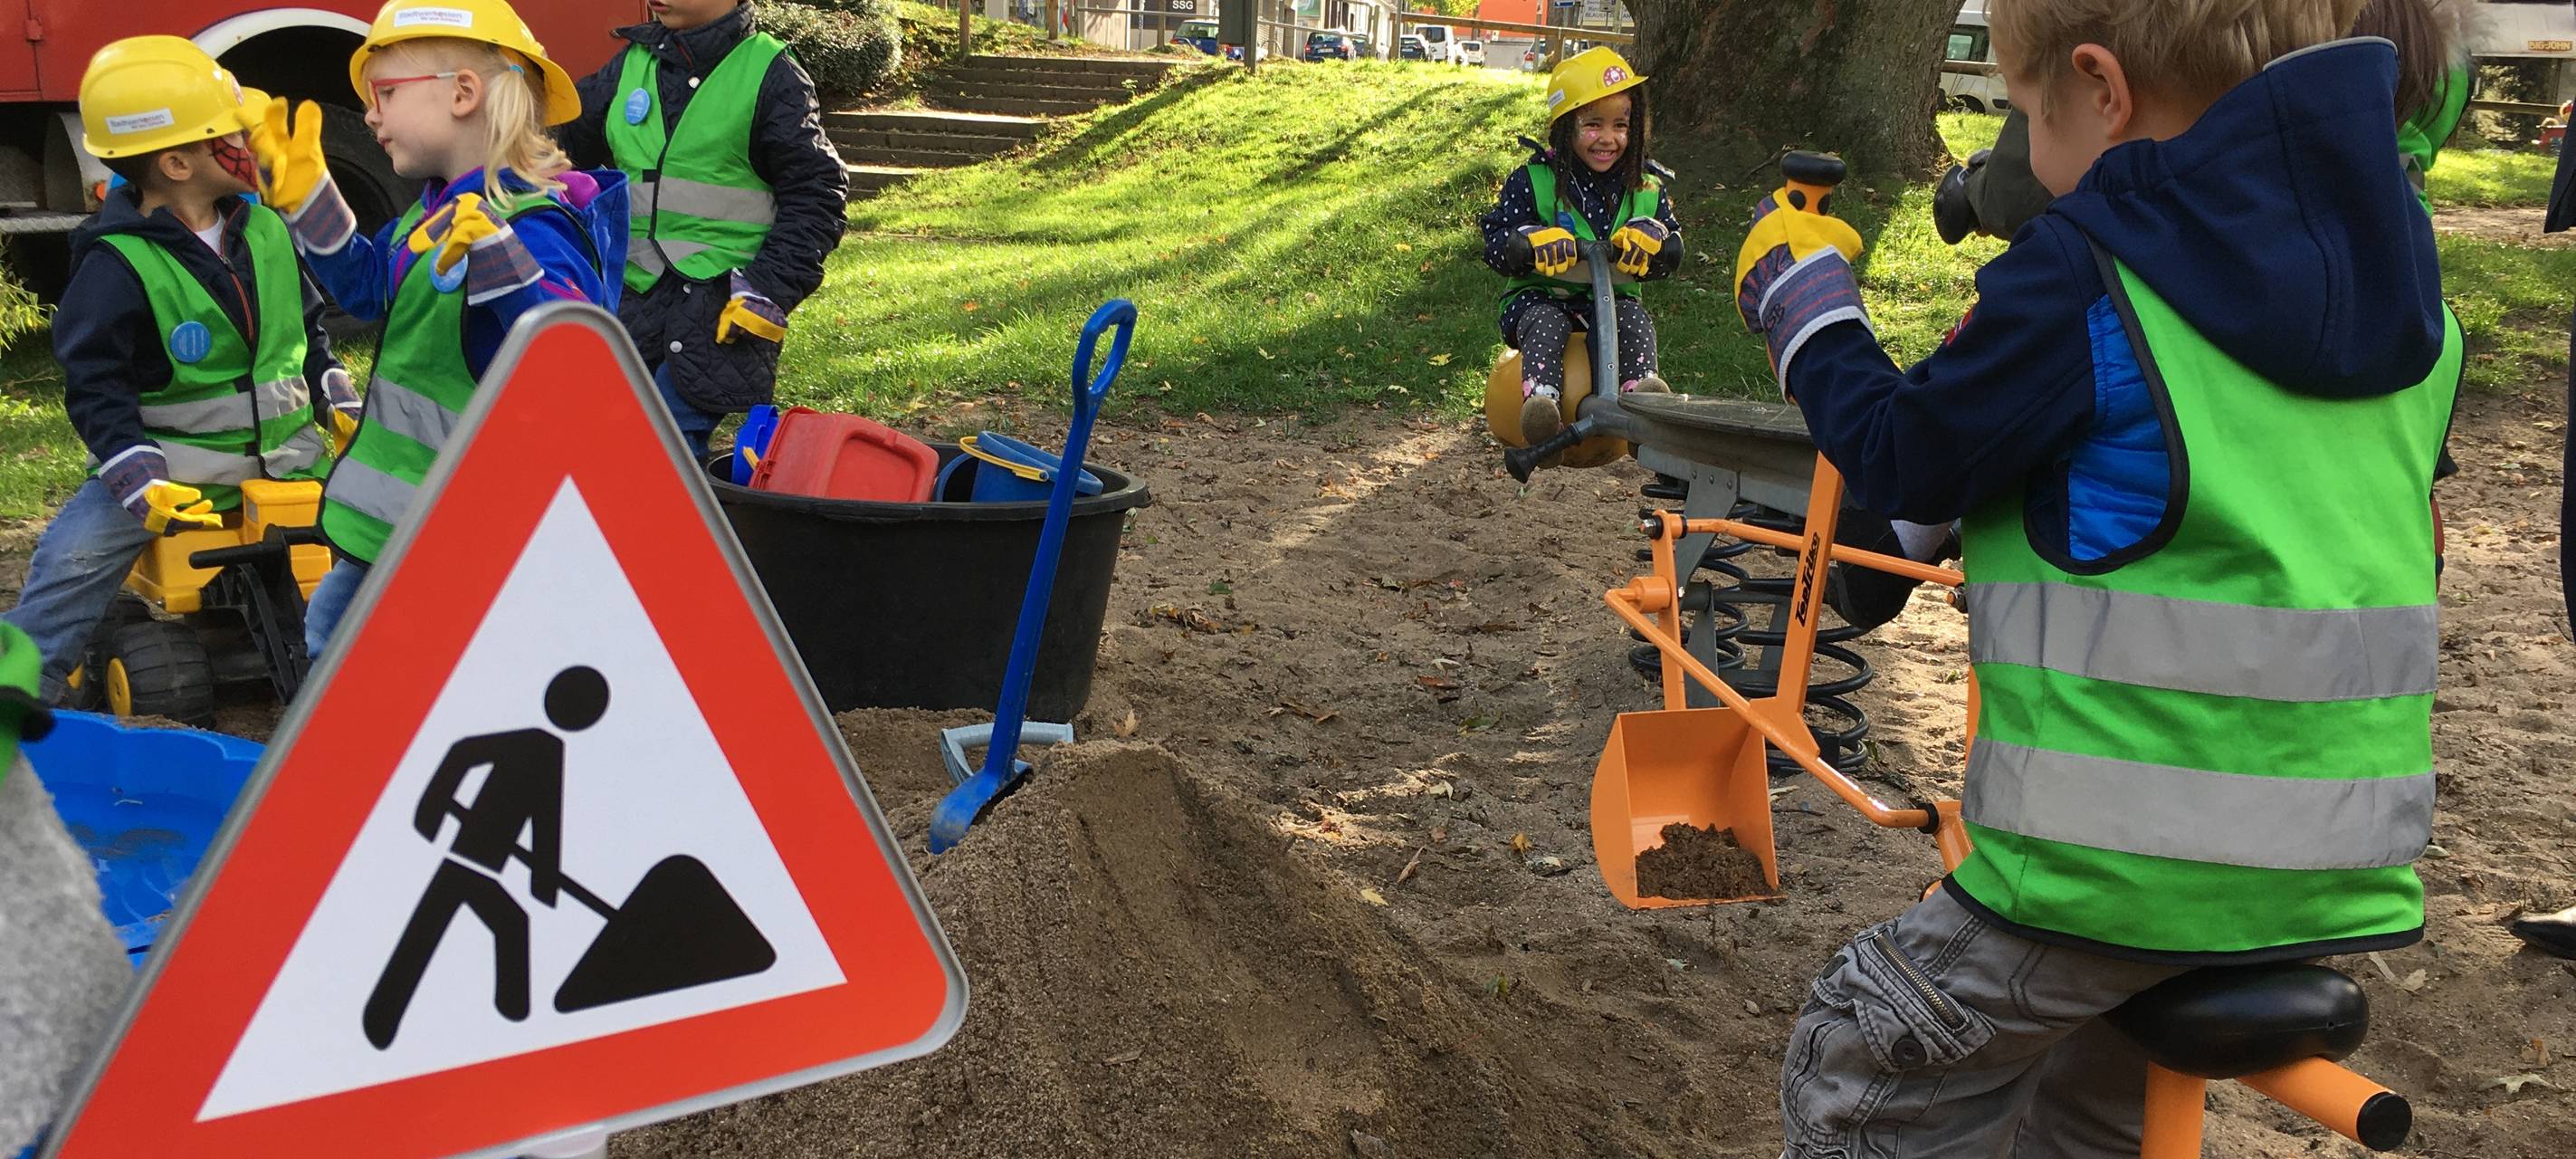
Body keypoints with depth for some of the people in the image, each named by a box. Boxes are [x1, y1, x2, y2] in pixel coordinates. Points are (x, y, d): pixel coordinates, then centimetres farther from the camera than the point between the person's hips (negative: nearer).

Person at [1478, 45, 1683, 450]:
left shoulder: (1646, 191, 8)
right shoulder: (1533, 181, -1)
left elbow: (1672, 255, 3)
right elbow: (1495, 242, -7)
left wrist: (1651, 236, -22)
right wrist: (1533, 241, -30)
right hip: (1541, 296, -3)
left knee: (1635, 320, -28)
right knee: (1546, 322, -34)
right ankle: (1540, 401, -51)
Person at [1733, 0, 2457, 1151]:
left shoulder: (2081, 278, -15)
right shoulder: (2408, 277, 8)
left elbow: (1906, 459, -6)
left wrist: (1809, 319, 12)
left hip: (2118, 858, -8)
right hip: (2339, 871, 8)